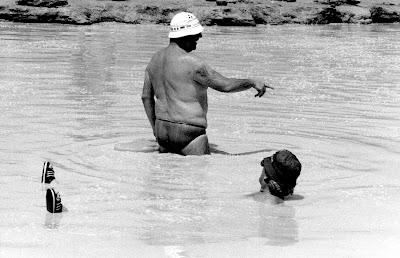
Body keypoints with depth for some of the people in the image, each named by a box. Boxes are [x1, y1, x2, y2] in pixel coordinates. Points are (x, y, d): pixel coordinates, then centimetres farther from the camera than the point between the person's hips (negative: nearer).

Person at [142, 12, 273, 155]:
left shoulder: (156, 59, 8)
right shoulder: (190, 62, -17)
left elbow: (146, 97, 13)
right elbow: (225, 85, -13)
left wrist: (155, 128, 19)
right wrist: (252, 83, 1)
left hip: (162, 128, 8)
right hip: (188, 132, -8)